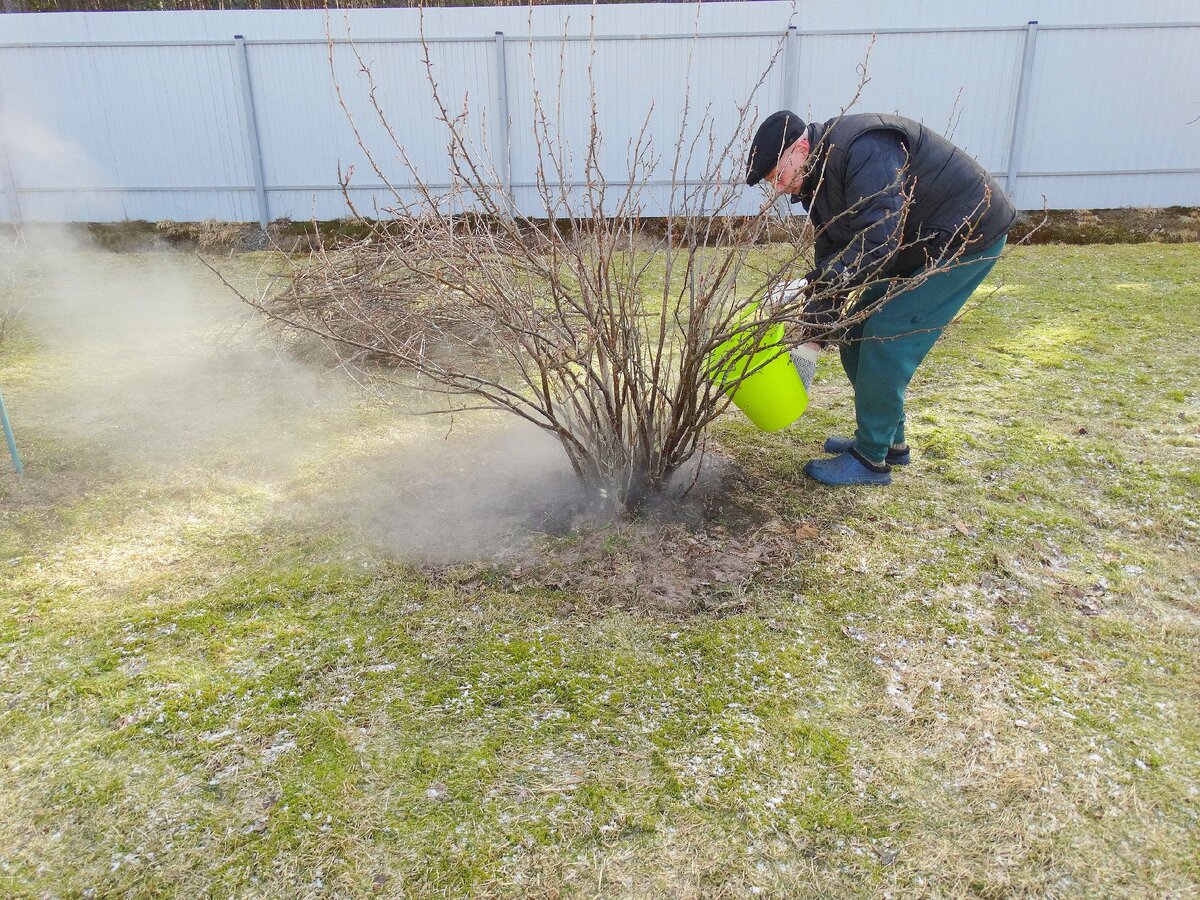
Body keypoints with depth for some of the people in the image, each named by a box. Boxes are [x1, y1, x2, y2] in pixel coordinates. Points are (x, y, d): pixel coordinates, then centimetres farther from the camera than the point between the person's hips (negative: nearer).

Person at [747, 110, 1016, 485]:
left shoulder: (863, 149, -29)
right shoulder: (819, 178, 2)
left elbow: (877, 239, -38)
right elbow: (831, 254, 3)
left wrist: (815, 286, -39)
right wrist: (814, 331, -3)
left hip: (967, 237, -10)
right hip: (916, 246, 10)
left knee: (886, 336, -14)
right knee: (856, 330, 8)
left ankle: (871, 459, -1)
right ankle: (890, 441, 21)